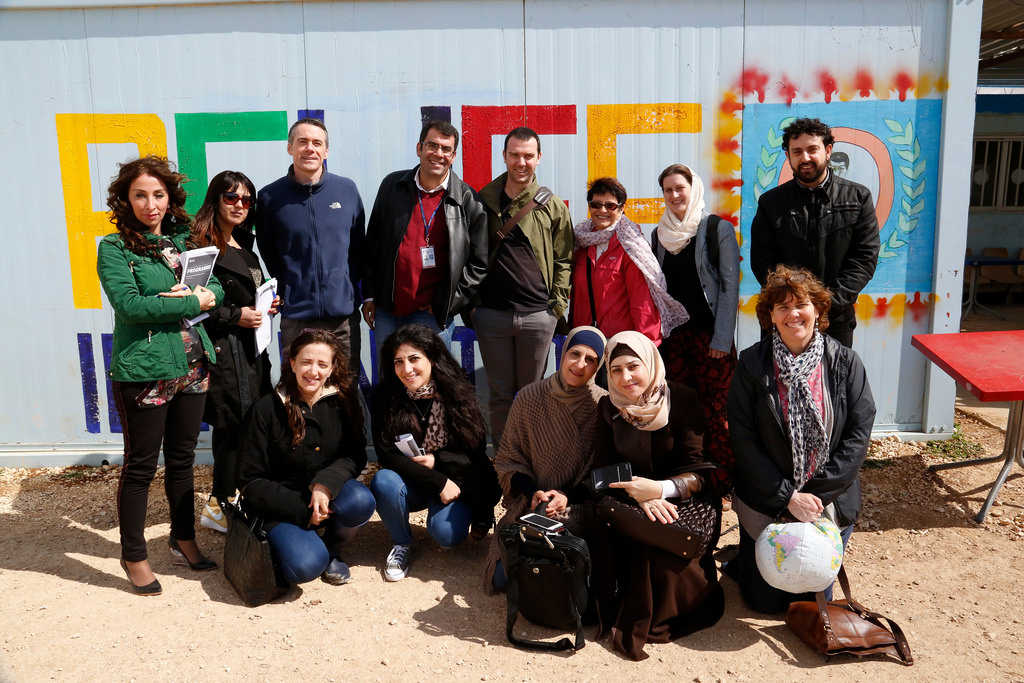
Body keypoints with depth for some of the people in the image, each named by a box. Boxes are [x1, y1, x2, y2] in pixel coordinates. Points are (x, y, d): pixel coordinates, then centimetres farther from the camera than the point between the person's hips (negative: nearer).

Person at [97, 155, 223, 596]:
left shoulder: (183, 239, 10)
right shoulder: (114, 248, -6)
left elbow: (216, 287, 7)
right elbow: (129, 303, -18)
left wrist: (196, 293, -14)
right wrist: (191, 303, -15)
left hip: (192, 365, 5)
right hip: (143, 370, -5)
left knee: (182, 459, 16)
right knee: (141, 465, 5)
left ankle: (183, 539, 32)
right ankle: (134, 556, 21)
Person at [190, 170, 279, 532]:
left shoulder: (245, 246, 18)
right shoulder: (200, 245, -9)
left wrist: (268, 304, 9)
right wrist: (236, 316, -16)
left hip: (251, 346, 8)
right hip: (222, 349, -8)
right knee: (234, 425, -6)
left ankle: (224, 501, 19)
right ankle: (219, 506, 9)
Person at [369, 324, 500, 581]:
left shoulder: (458, 394, -11)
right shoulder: (386, 396, -11)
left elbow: (476, 453, -5)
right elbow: (387, 454, -15)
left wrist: (436, 460, -22)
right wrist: (438, 482, -21)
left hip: (457, 484, -1)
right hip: (412, 483, 2)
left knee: (446, 534, -26)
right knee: (383, 481, -30)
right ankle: (402, 543, -2)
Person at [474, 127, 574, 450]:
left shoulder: (552, 205, 4)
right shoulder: (484, 201, 5)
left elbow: (563, 260, 7)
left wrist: (558, 304, -1)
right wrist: (470, 302, 3)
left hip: (538, 315, 0)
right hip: (491, 314, 0)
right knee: (500, 394, 9)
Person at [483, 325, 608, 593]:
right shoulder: (528, 398, -3)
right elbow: (508, 459, 3)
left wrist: (568, 498, -15)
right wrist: (532, 493, -13)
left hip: (578, 509, -2)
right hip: (529, 504, 2)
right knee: (503, 577, -7)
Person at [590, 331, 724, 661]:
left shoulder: (683, 400, -8)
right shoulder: (608, 408, 3)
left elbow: (697, 473, -13)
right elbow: (603, 471, -2)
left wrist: (659, 489, -34)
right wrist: (639, 495, -23)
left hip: (686, 502, -2)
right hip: (629, 504, 3)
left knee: (658, 544, -31)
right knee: (604, 532, -28)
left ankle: (647, 623, -10)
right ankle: (613, 611, -8)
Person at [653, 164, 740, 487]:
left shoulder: (718, 229, -2)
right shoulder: (660, 234, 13)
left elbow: (730, 286, -6)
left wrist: (722, 338, -11)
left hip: (710, 335, -4)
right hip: (672, 336, 4)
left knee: (715, 411, -5)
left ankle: (725, 481, 7)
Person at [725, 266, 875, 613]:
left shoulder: (846, 363, -6)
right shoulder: (751, 365, -10)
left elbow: (858, 435, -9)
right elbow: (743, 439, -12)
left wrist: (818, 494, -15)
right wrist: (788, 497, -17)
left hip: (830, 503, 1)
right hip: (765, 503, -1)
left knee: (813, 599, 10)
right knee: (764, 599, 7)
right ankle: (742, 560, 39)